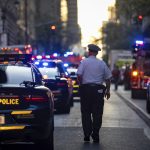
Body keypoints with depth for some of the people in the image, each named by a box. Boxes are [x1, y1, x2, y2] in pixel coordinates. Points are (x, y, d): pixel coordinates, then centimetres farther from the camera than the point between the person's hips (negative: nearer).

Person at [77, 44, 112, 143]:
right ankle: (95, 136, 3)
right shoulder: (102, 63, 6)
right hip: (98, 89, 1)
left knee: (86, 113, 6)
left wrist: (81, 84, 5)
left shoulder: (84, 62, -1)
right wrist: (108, 90, 16)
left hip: (86, 88, -1)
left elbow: (79, 75, -12)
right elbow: (108, 78, 7)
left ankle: (87, 135, 5)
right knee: (97, 113, 5)